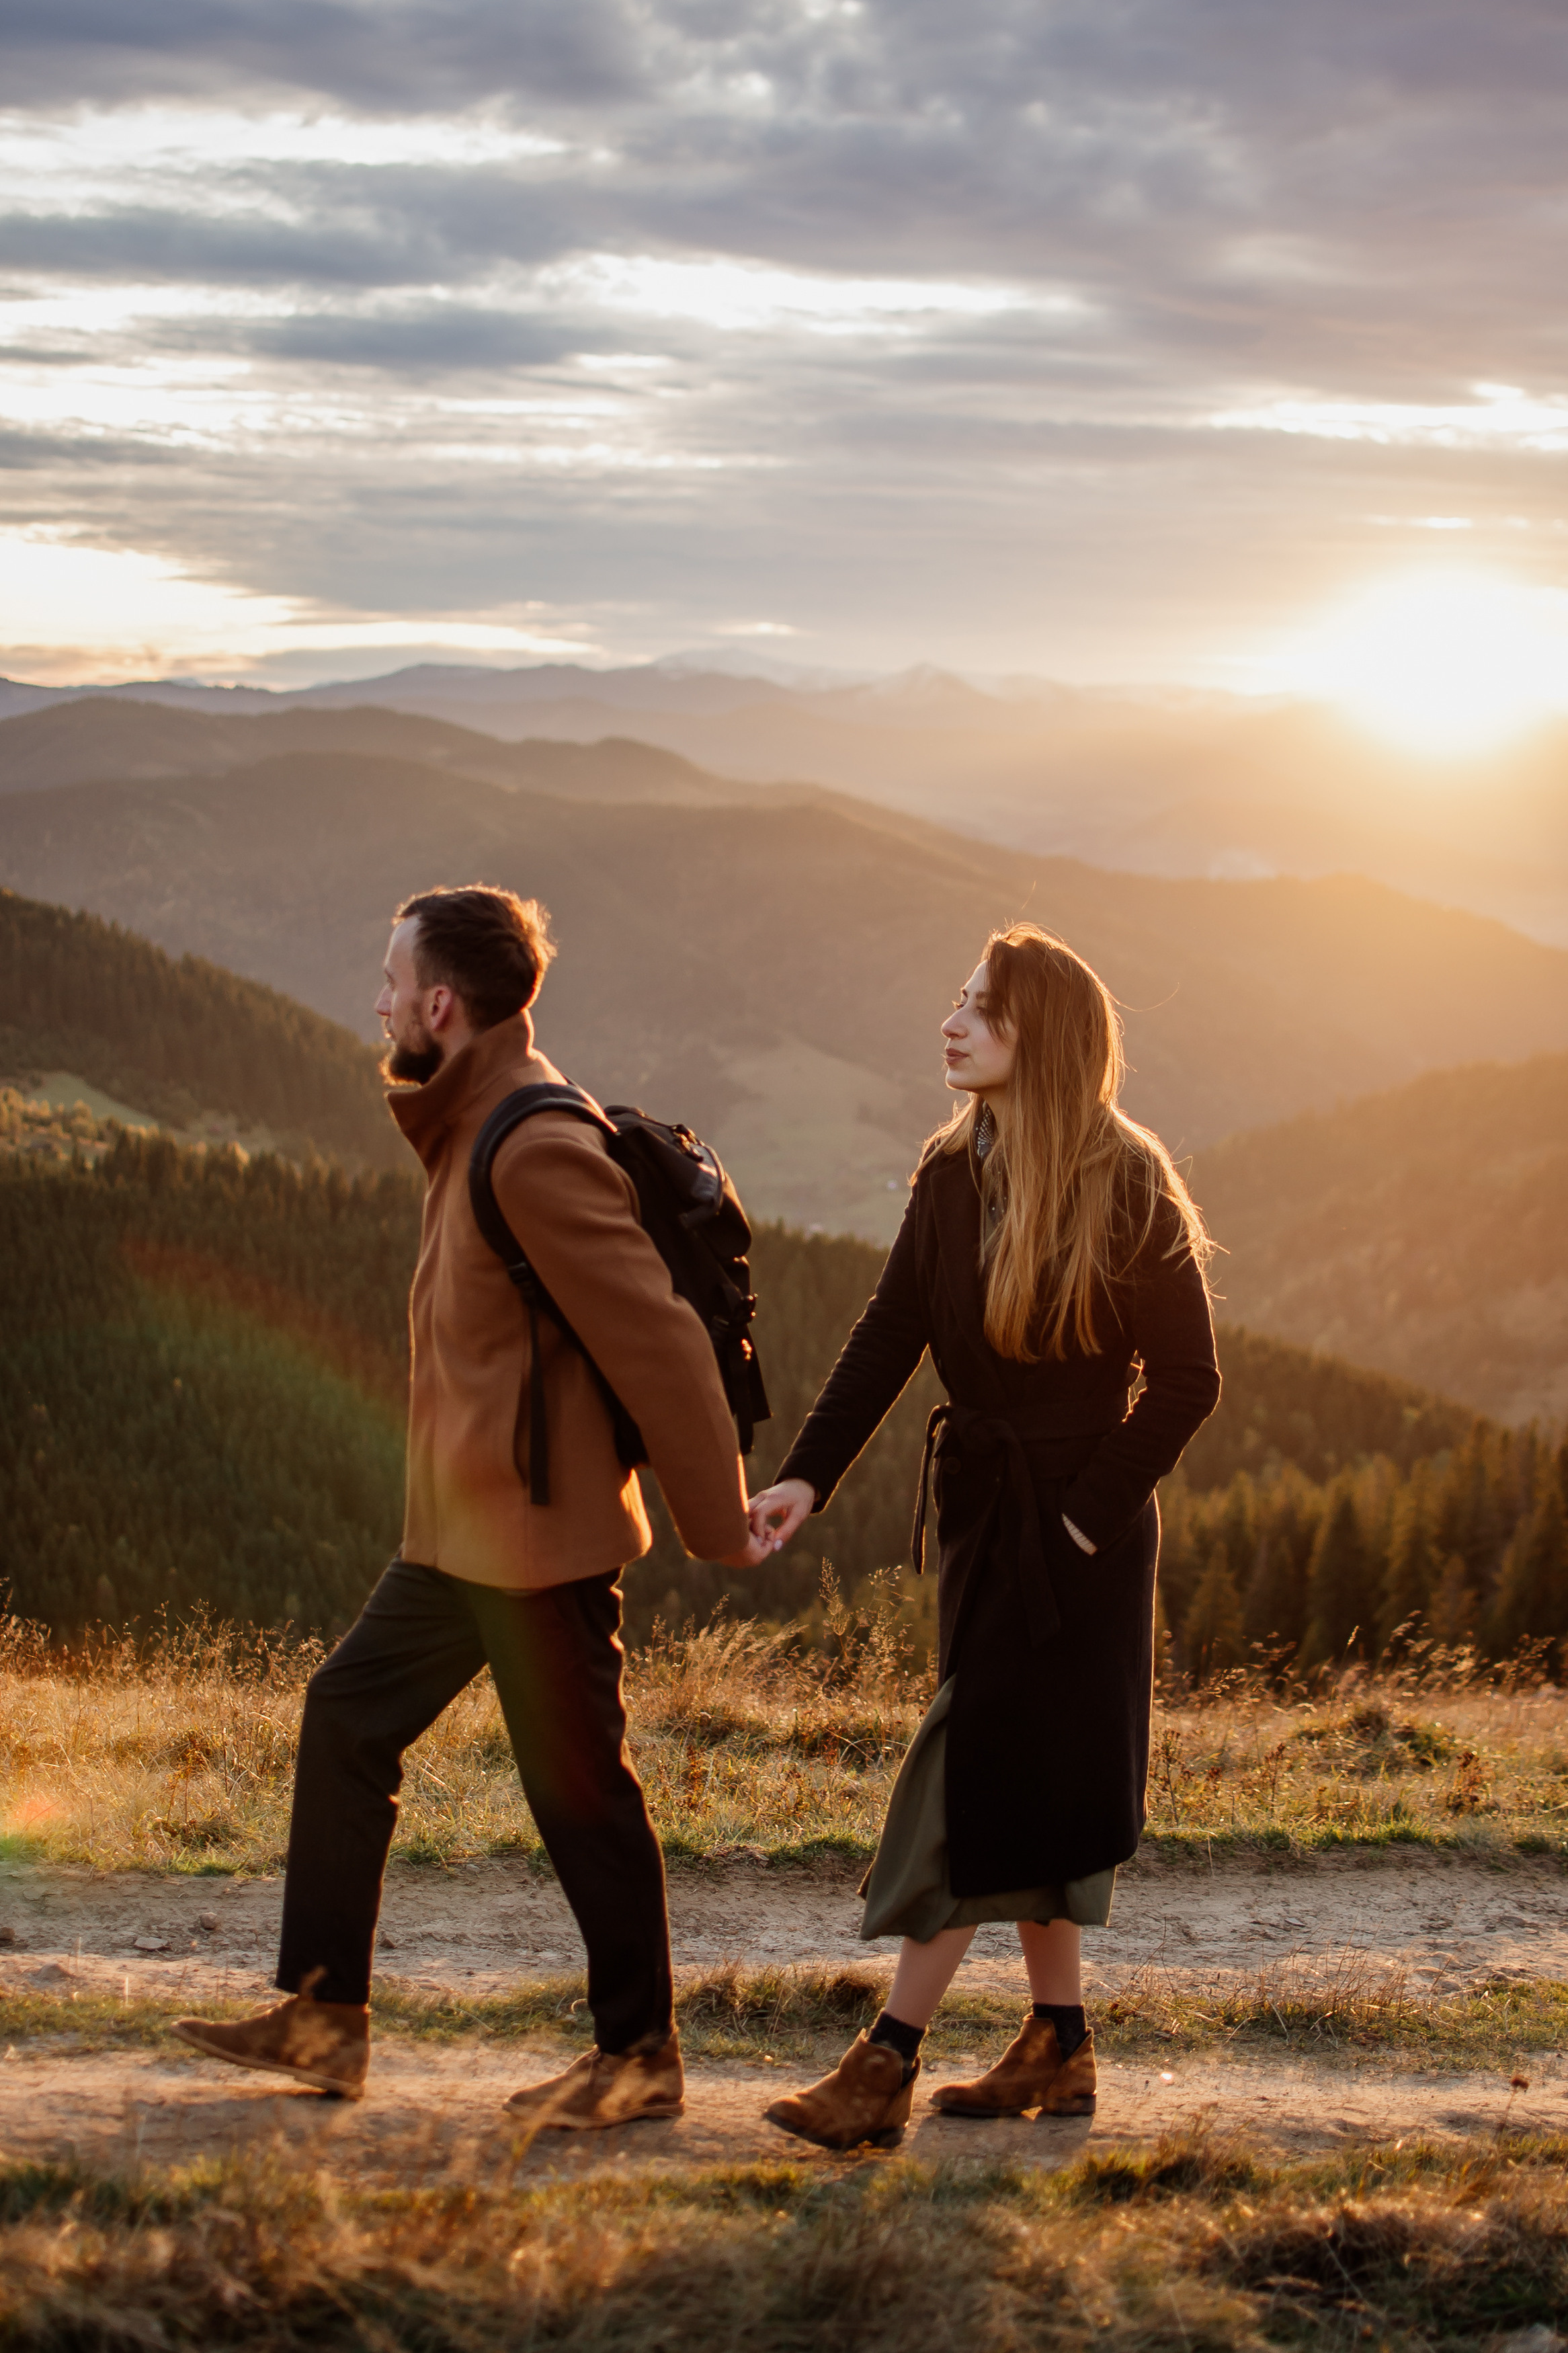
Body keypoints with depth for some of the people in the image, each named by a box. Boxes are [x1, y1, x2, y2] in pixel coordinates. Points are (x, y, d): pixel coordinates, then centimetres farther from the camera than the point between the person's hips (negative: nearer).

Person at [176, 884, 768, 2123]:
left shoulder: (539, 1154, -21)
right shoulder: (471, 1130, 11)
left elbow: (658, 1337, -21)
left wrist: (719, 1522, -16)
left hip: (542, 1535, -10)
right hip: (460, 1531, 10)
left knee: (582, 1787, 1)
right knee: (348, 1717, 12)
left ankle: (641, 2055, 15)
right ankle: (325, 2017, 19)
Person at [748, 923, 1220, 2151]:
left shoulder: (1128, 1191, -12)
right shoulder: (954, 1175, 5)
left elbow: (1187, 1381, -10)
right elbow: (890, 1335, 2)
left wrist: (1084, 1514, -14)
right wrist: (808, 1474, -10)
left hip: (1081, 1520, -7)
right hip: (978, 1500, 7)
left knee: (984, 1772, -7)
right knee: (1023, 1781, 11)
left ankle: (889, 2064, -5)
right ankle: (1059, 2047, 22)